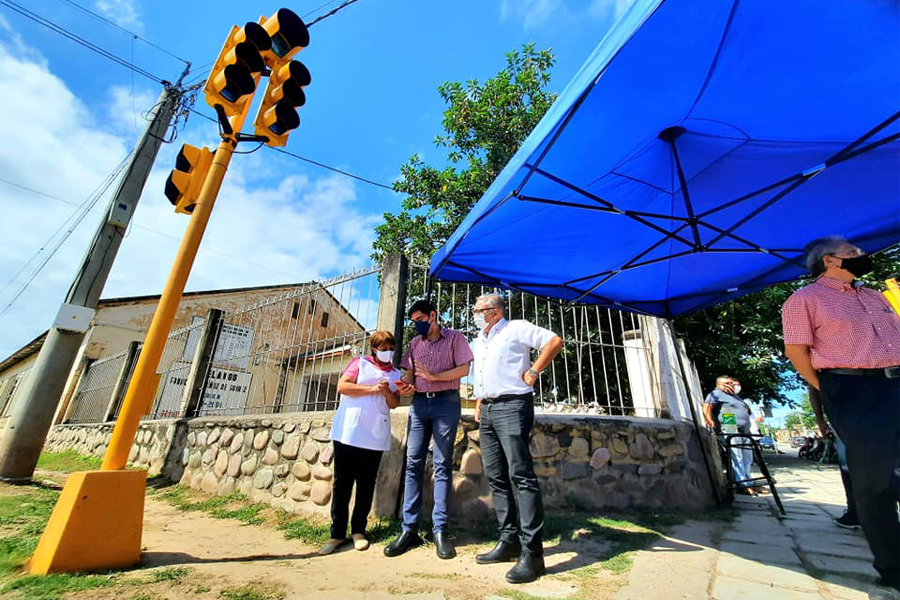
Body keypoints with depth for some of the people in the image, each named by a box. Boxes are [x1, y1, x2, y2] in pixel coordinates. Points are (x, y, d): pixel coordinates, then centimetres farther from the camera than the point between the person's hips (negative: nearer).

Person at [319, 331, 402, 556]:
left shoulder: (395, 374, 15)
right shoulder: (360, 363, 5)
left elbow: (393, 404, 10)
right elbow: (342, 387, -7)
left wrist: (388, 392, -11)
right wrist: (372, 389, -12)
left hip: (375, 437, 3)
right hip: (348, 433, -2)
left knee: (366, 485, 7)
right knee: (342, 483, 3)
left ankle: (358, 530, 22)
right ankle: (337, 533, 15)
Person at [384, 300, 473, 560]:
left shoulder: (454, 338, 2)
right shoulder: (415, 343, 16)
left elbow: (464, 369, -5)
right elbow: (409, 371, 12)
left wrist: (434, 376, -15)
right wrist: (405, 384, -10)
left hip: (446, 402, -4)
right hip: (419, 403, 4)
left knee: (442, 465, -2)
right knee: (413, 463, 0)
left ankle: (440, 530, 5)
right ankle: (409, 529, 7)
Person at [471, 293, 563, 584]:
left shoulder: (516, 329, -3)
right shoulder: (478, 341, 21)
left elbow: (554, 341, -11)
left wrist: (533, 372, -13)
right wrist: (478, 403, 17)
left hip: (511, 406, -8)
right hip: (487, 410, 9)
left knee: (521, 475, -9)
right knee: (496, 476, 10)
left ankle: (531, 552, -2)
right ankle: (509, 541, 20)